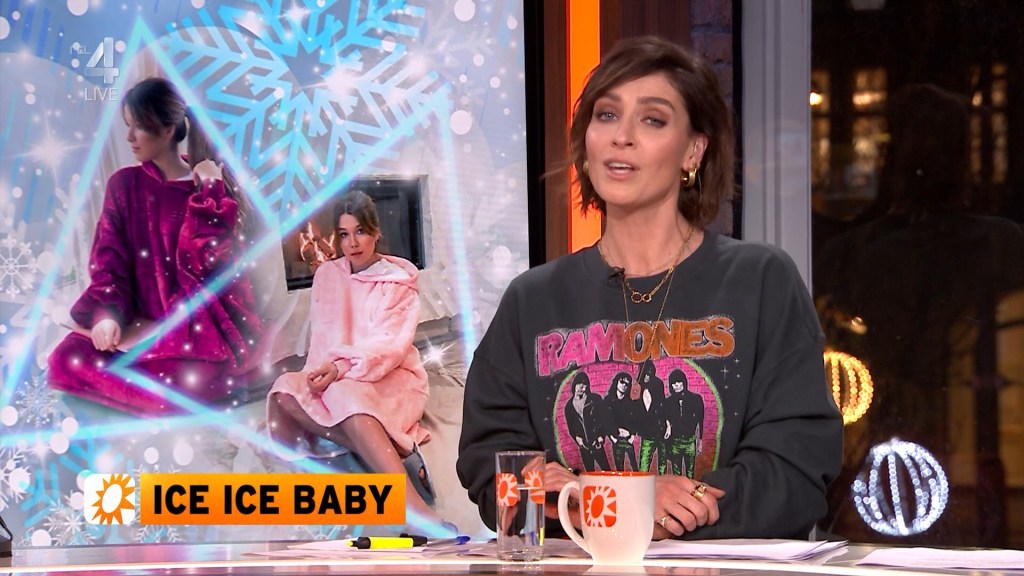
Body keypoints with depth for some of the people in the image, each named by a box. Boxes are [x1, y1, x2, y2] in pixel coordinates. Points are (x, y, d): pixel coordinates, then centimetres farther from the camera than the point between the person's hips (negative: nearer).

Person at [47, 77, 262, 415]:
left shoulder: (210, 187, -2)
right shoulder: (123, 185, 7)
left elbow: (203, 259, -14)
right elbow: (108, 259, 1)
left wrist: (209, 193, -16)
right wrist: (108, 313, -17)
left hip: (201, 322, -3)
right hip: (142, 321, 3)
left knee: (190, 381, -37)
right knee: (67, 361, -23)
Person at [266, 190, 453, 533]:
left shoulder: (399, 282, 7)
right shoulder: (327, 276, 18)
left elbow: (392, 346, -7)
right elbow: (322, 339, 9)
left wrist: (343, 367, -25)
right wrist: (326, 370, -15)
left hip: (391, 380, -4)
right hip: (336, 380, 4)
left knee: (347, 395, -41)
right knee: (287, 390, -31)